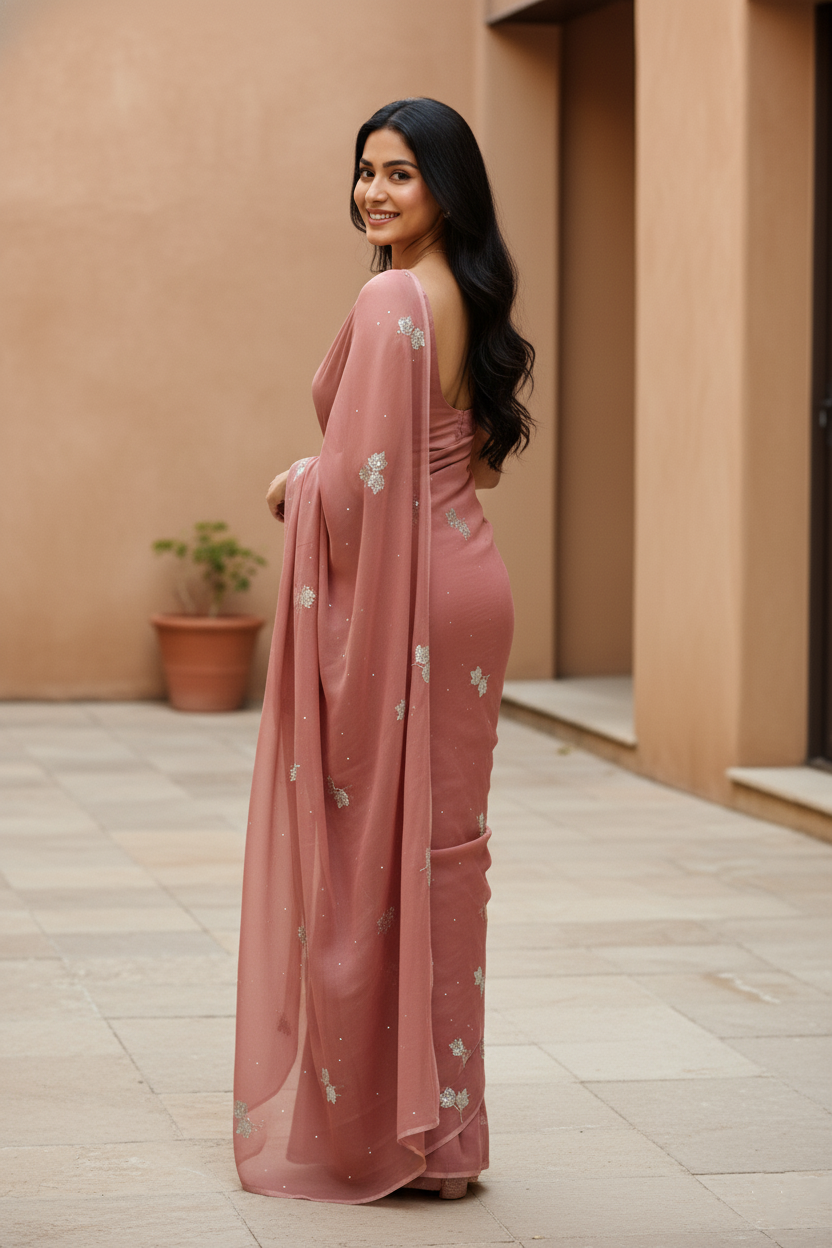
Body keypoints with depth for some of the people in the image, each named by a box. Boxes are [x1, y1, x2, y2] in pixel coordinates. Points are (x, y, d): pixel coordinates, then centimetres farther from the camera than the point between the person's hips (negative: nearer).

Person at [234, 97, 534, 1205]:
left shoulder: (389, 300, -16)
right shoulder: (469, 297, 11)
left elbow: (363, 474, -22)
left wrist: (296, 486, -1)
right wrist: (326, 477, 14)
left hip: (390, 592, -9)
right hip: (467, 574, 9)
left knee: (366, 848, 0)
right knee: (443, 840, 12)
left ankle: (366, 1124, 8)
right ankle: (443, 1129, 19)